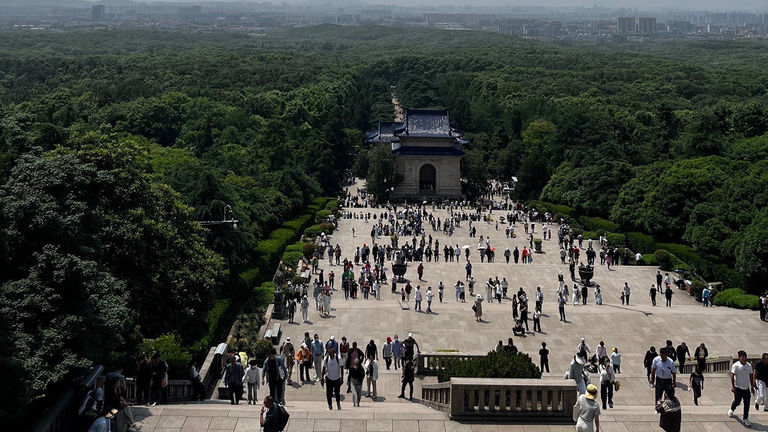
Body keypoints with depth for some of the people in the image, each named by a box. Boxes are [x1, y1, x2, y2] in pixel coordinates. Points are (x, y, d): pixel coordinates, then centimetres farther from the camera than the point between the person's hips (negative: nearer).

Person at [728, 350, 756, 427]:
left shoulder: (749, 365, 6)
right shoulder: (736, 365, -11)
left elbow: (751, 376, 14)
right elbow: (732, 376, -13)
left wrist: (752, 387, 14)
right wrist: (732, 386, -20)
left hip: (746, 388, 5)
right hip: (738, 388, -5)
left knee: (747, 404, 2)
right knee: (737, 402, 3)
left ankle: (745, 419, 12)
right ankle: (731, 410, 36)